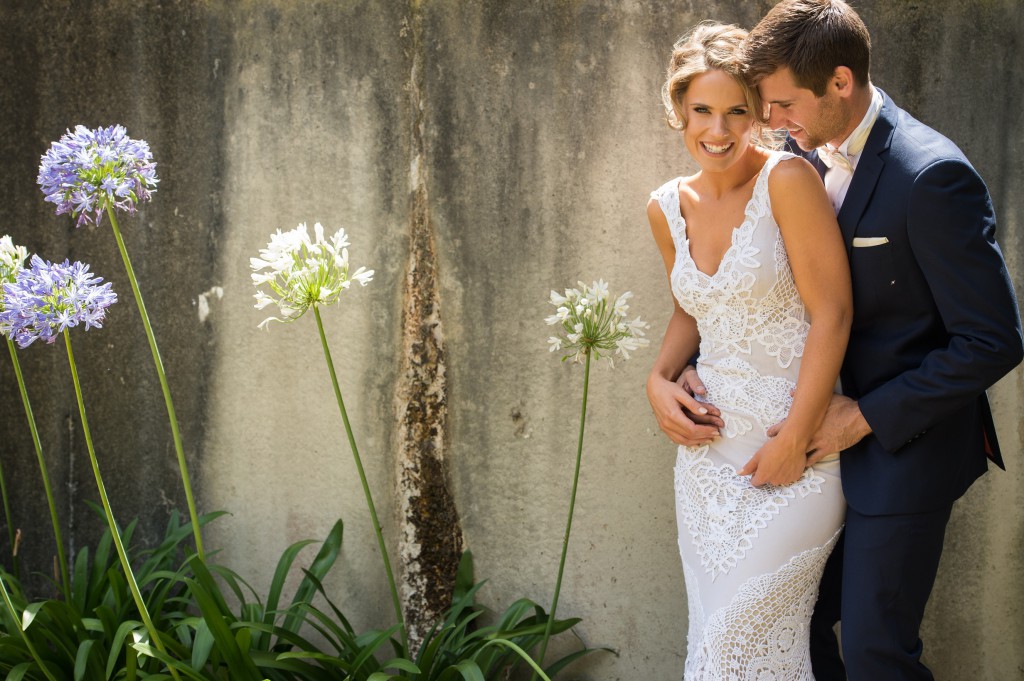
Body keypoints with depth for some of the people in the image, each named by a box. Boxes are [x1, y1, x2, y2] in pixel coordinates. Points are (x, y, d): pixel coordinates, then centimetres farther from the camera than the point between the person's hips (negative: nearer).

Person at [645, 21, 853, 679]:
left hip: (792, 443, -6)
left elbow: (832, 315, -15)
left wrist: (794, 441, -15)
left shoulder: (788, 180, -13)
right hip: (708, 444, 6)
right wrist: (661, 377, 3)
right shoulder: (668, 208, 6)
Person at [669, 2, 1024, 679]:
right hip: (825, 437, 7)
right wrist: (693, 369, -5)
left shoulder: (932, 175, -21)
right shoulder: (807, 161, 3)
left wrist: (866, 416, -19)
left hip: (901, 450, -7)